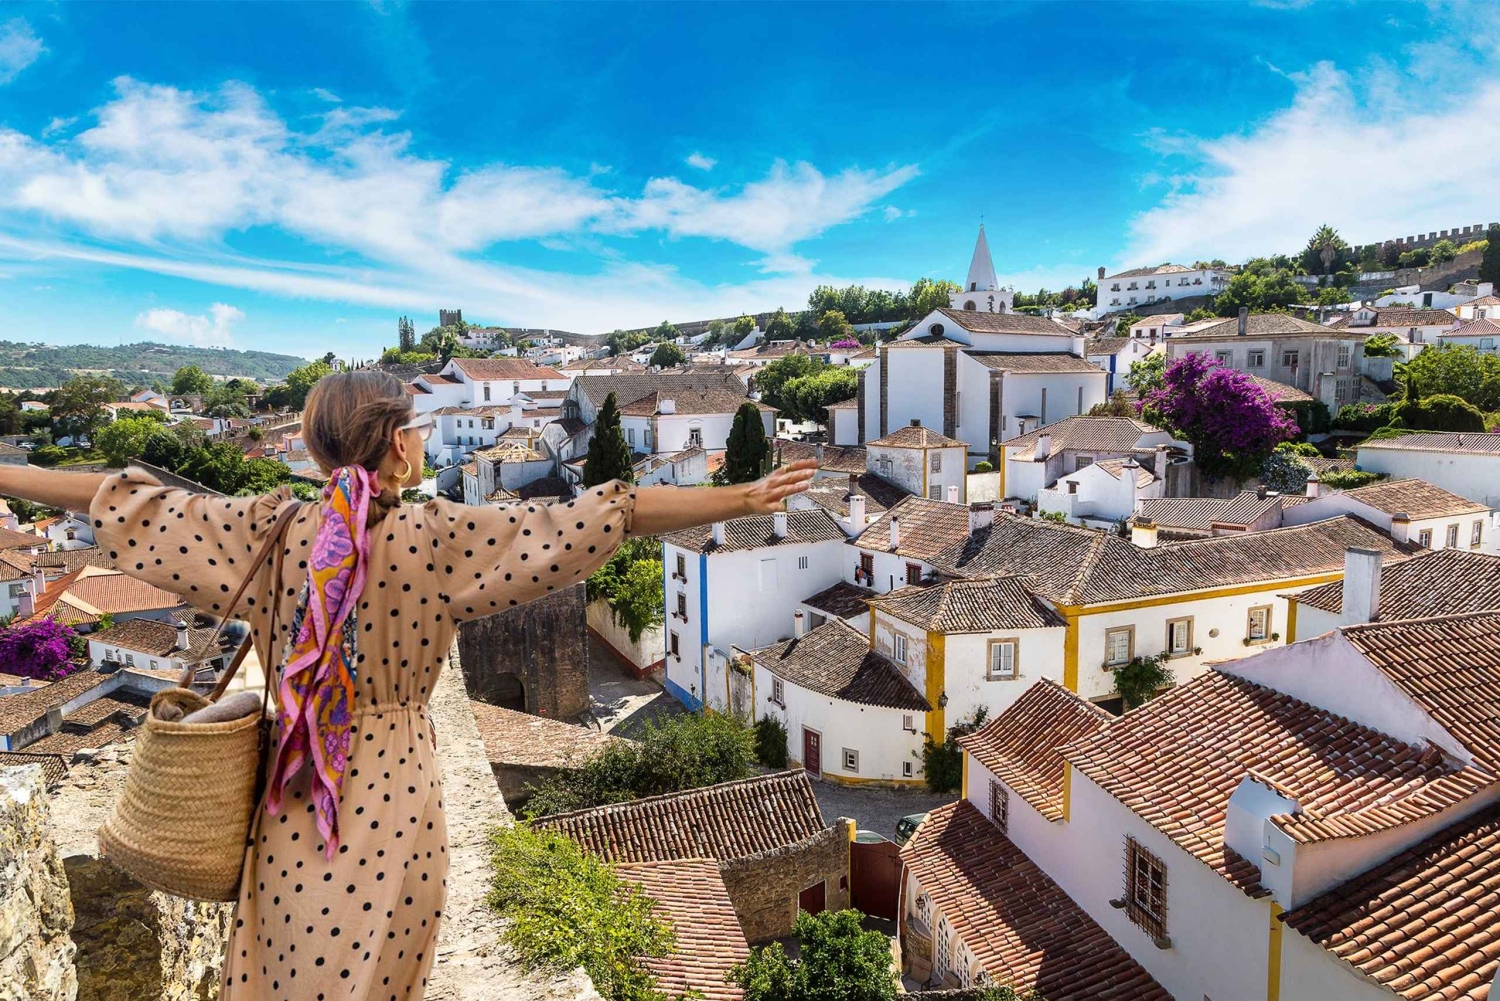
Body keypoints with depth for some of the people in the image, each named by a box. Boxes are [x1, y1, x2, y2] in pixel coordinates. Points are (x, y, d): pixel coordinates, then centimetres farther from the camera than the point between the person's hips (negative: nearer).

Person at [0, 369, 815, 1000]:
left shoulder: (267, 532, -8)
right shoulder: (439, 537, -17)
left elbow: (122, 501, 0)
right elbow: (601, 516, -22)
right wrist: (742, 499, -22)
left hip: (289, 809, 3)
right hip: (393, 798, -3)